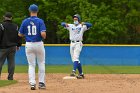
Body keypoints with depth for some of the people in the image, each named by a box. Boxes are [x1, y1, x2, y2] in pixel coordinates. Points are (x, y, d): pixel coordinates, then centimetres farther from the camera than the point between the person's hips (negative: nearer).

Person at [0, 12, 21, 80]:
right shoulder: (15, 26, 8)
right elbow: (18, 37, 14)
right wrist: (18, 45, 24)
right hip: (12, 47, 5)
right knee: (11, 62, 6)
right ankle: (10, 77, 6)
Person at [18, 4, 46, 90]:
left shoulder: (25, 21, -1)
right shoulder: (40, 21, -8)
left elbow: (20, 34, 4)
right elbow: (43, 34, -19)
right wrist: (44, 37, 3)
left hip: (29, 45, 2)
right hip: (39, 44, -2)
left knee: (31, 65, 7)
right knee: (41, 64, 13)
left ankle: (32, 83, -4)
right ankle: (41, 83, 12)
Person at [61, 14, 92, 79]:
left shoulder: (82, 26, 3)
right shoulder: (71, 26, 14)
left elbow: (90, 25, -12)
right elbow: (62, 23, 3)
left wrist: (84, 23, -31)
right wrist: (65, 24, -21)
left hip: (78, 43, -5)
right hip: (72, 44, 5)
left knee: (75, 57, -20)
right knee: (74, 59, 6)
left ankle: (74, 71, -32)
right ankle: (81, 74, 13)